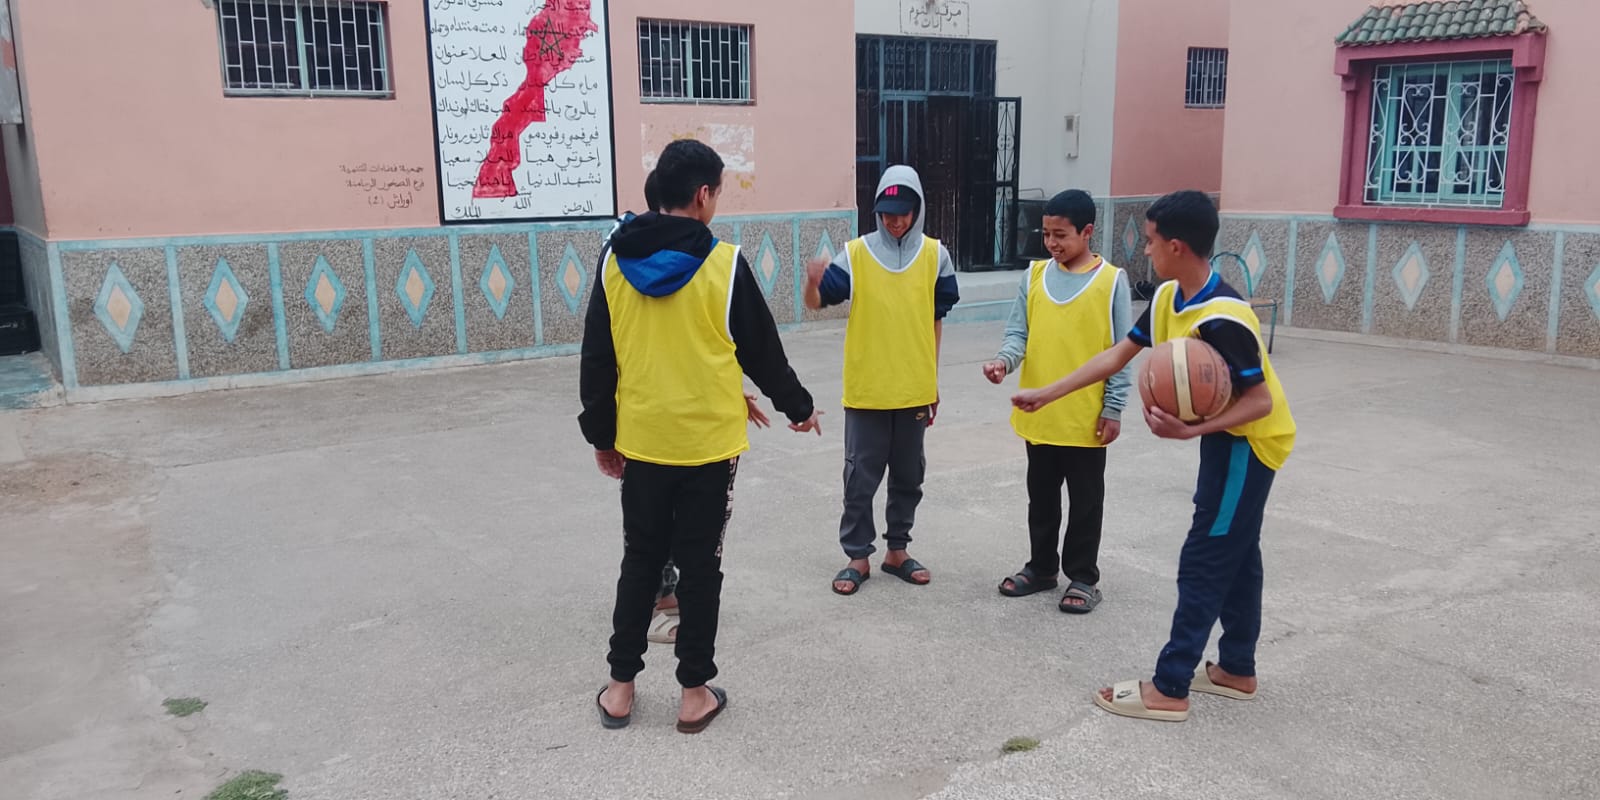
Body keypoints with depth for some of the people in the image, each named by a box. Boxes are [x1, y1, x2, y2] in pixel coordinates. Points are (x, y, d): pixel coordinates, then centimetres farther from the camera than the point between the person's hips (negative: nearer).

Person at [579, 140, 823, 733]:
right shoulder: (725, 264, -10)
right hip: (710, 444, -3)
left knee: (640, 561, 16)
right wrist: (797, 406, 14)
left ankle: (620, 687, 23)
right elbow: (762, 351, -2)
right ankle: (695, 693, 17)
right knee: (700, 567, 7)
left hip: (641, 443, 3)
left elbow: (597, 361, 5)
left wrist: (601, 435, 16)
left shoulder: (616, 262, 0)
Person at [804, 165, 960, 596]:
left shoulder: (934, 255, 1)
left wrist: (932, 381, 10)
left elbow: (936, 321, 8)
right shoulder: (855, 254, -4)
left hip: (915, 390, 2)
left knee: (908, 476, 13)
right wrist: (813, 284, -31)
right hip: (866, 390, -2)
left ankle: (897, 550, 28)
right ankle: (858, 557, 17)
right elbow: (817, 303, -8)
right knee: (861, 477, 4)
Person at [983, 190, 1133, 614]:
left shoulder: (1112, 280, -7)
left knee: (1085, 501, 9)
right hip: (1038, 414, 4)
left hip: (1086, 418, -4)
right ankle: (1041, 567, 32)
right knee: (1041, 497, 17)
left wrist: (1113, 408, -9)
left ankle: (1082, 577, 22)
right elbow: (1019, 332, 1)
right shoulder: (1034, 275, 3)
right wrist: (1005, 360, -20)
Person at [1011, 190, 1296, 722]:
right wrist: (1046, 394, 3)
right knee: (1234, 555, 17)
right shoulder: (1167, 298, -1)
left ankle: (1169, 690, 3)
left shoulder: (1220, 319, -30)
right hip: (1230, 436, 9)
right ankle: (1237, 670, 31)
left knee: (1203, 563, -5)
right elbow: (1117, 355, 4)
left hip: (1248, 442, -9)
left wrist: (1189, 432, -38)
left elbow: (1260, 401, -26)